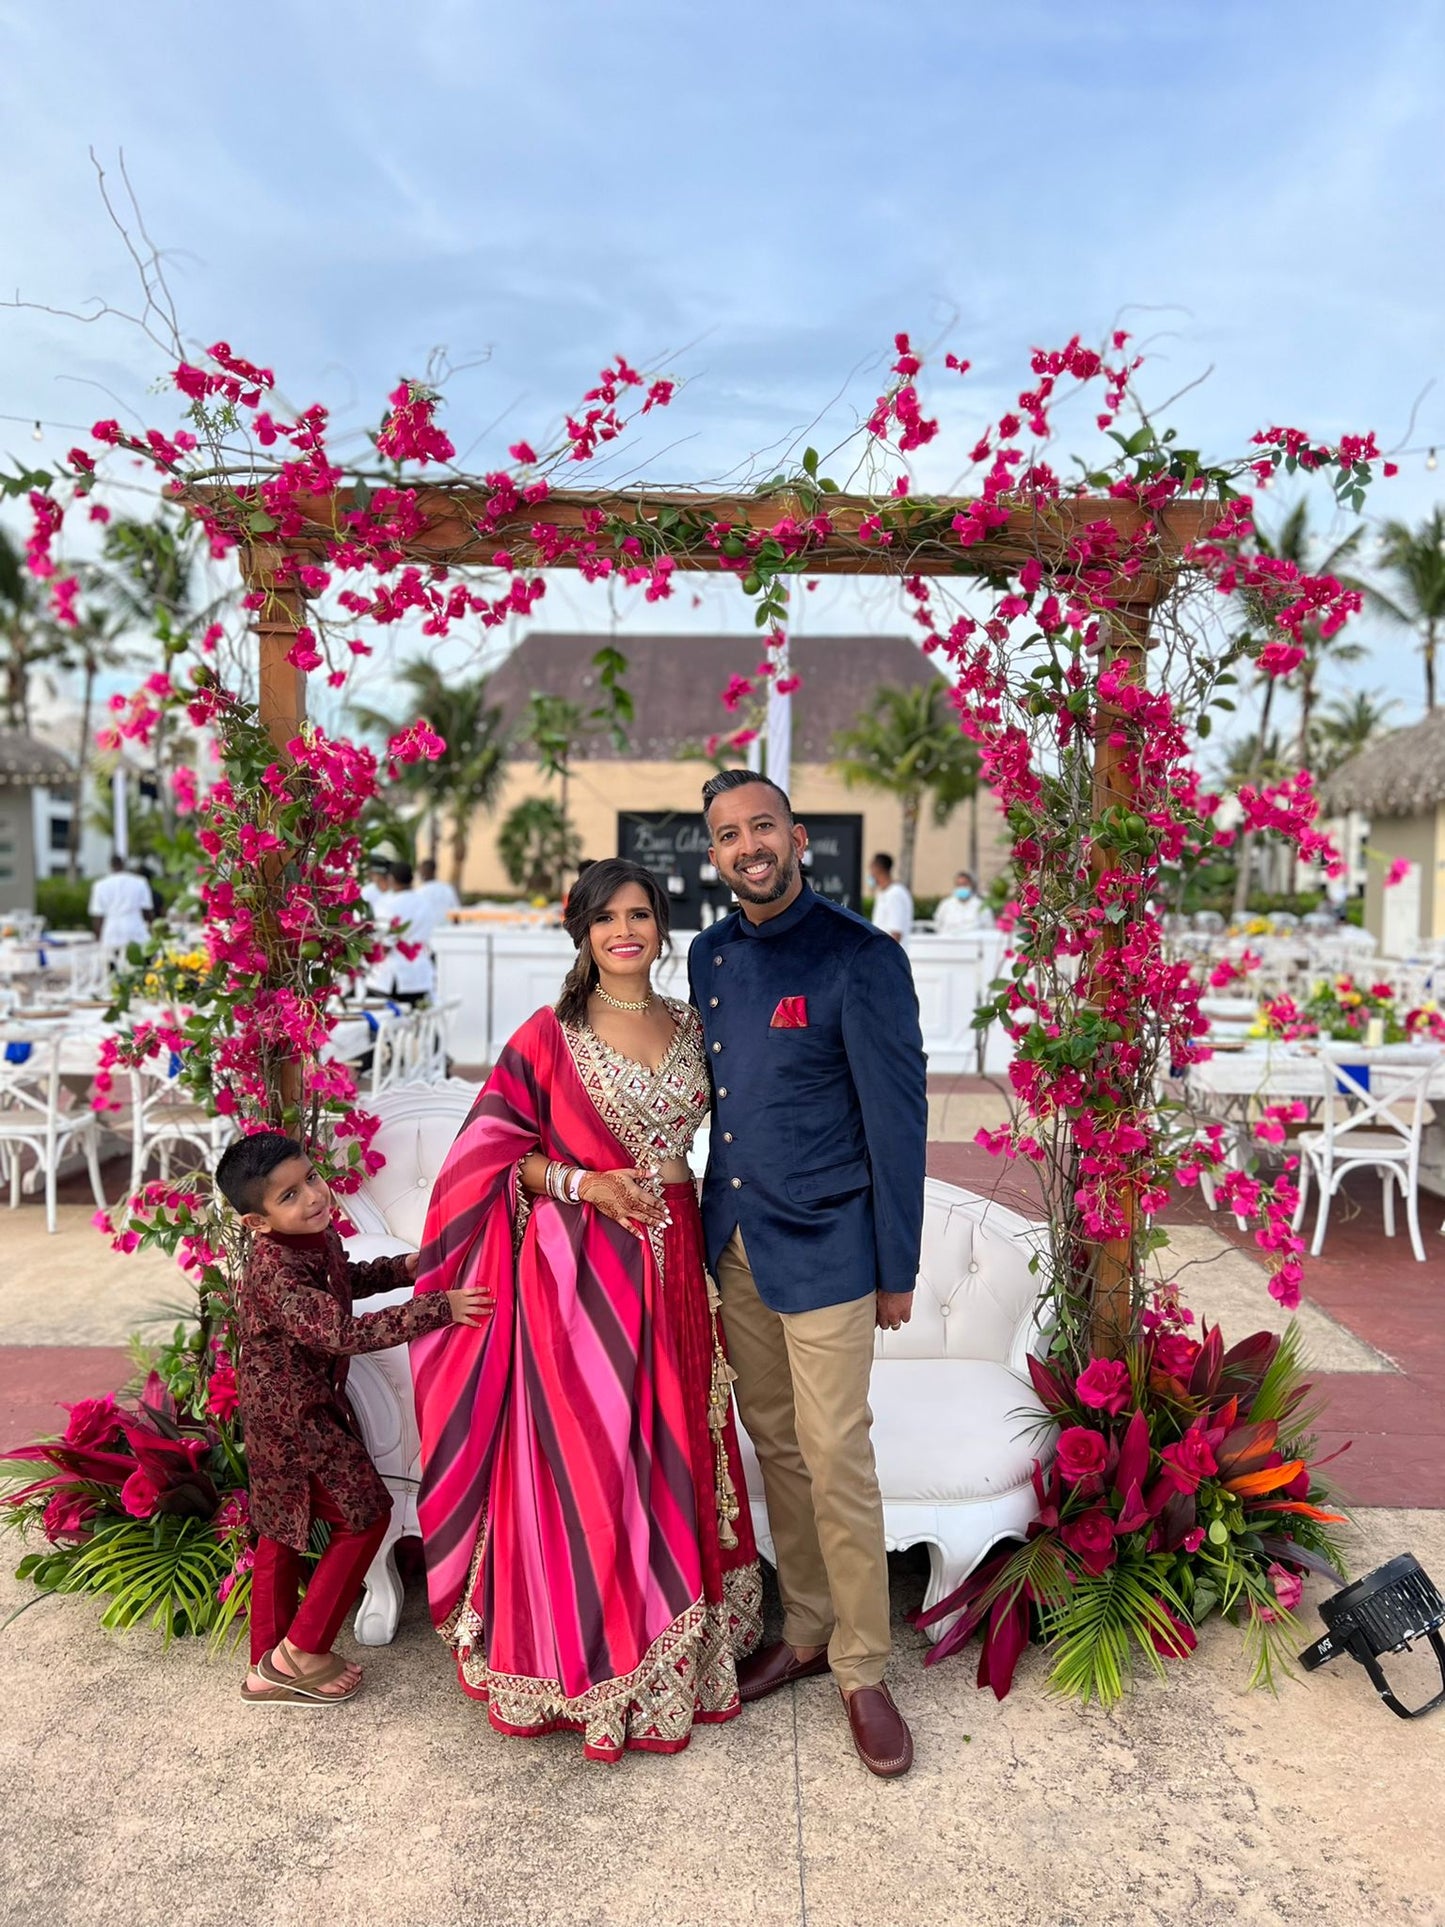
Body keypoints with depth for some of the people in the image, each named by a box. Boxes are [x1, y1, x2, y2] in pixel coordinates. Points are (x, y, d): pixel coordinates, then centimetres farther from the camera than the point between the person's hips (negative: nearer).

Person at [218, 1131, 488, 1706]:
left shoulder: (319, 1235, -3)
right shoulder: (276, 1275, -32)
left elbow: (344, 1281, 19)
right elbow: (344, 1332, -40)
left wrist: (403, 1268, 6)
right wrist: (438, 1309, -42)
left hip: (284, 1408, 9)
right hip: (293, 1414, -9)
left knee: (283, 1529, 18)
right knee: (365, 1515, 2)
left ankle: (269, 1668, 33)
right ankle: (300, 1652, 14)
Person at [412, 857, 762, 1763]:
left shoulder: (691, 1027, 7)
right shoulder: (551, 1034, -6)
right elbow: (495, 1147, -5)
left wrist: (666, 1187, 4)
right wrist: (584, 1184, -15)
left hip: (672, 1264, 5)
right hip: (579, 1269, -4)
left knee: (673, 1452, 13)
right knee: (583, 1459, 2)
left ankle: (672, 1648, 32)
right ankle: (586, 1664, 22)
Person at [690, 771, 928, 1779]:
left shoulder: (861, 958, -13)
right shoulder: (710, 955, 6)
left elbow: (898, 1117, -11)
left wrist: (897, 1268, -9)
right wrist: (713, 1219, 11)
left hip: (823, 1249, -6)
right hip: (734, 1241, 6)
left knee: (837, 1463, 1)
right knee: (775, 1447, 17)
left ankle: (863, 1672, 21)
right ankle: (805, 1632, 35)